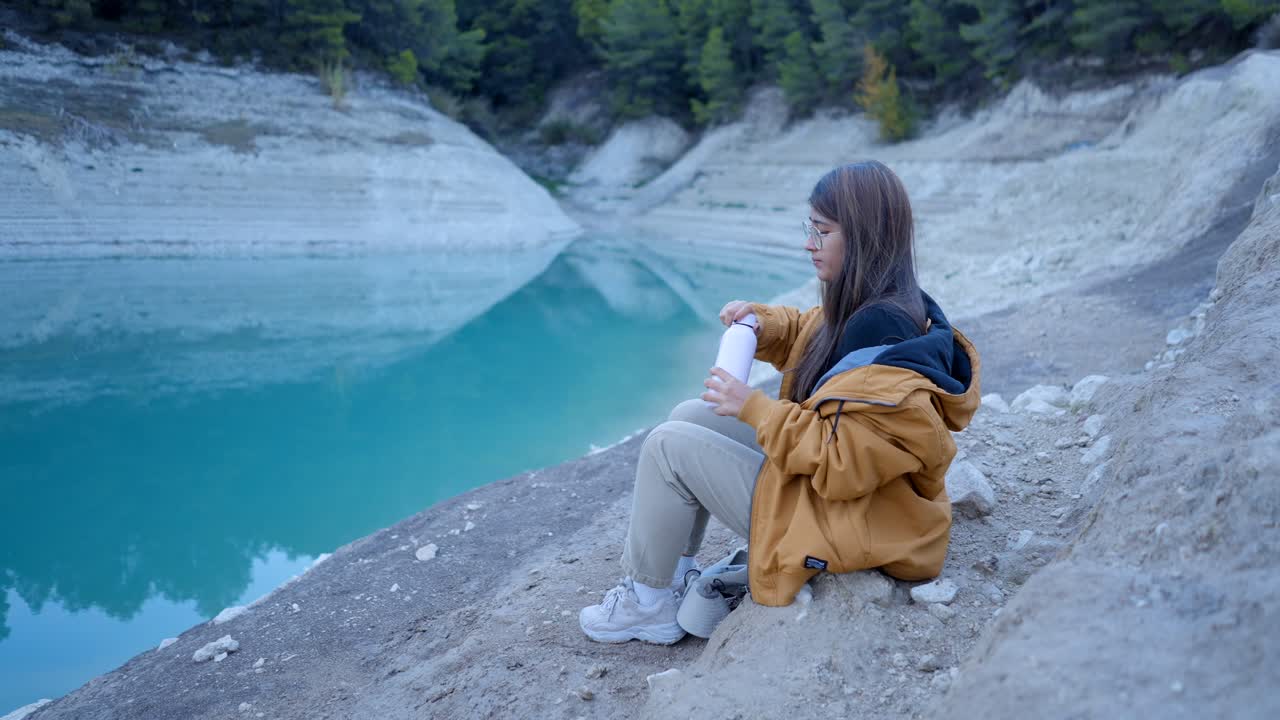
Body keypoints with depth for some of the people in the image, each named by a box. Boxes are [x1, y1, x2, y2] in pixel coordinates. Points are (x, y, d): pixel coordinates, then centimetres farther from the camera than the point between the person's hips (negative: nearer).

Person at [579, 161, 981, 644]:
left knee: (669, 445, -9)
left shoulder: (883, 329, -28)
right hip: (828, 478, 10)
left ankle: (647, 604, 8)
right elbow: (810, 338, 21)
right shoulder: (868, 306, 1)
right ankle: (672, 574, 16)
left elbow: (842, 464, -30)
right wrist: (762, 324, 0)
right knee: (691, 416, 10)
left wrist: (754, 408, -21)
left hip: (847, 522, -10)